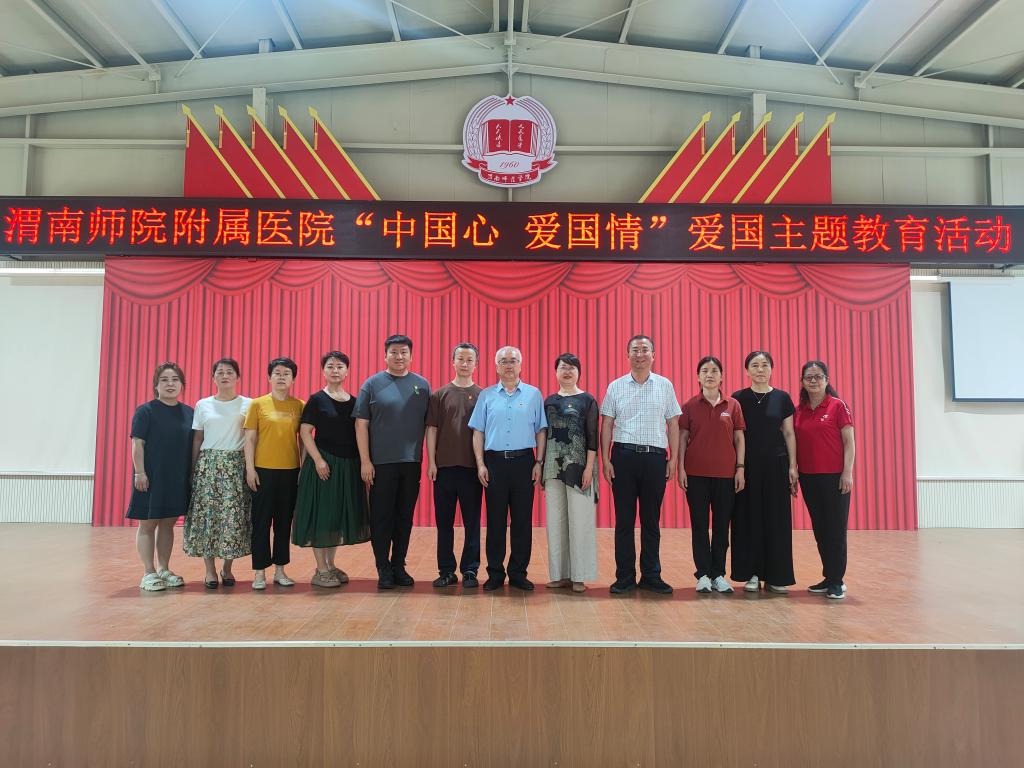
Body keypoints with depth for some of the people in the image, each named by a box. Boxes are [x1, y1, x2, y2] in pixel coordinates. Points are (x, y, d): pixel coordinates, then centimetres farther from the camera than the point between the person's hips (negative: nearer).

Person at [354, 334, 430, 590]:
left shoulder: (422, 385, 7)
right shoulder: (372, 384, 1)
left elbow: (430, 425, 8)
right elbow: (361, 424, -2)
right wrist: (365, 461, -7)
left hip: (411, 463, 2)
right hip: (381, 463, -2)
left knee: (405, 517, 9)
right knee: (381, 517, 3)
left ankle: (399, 566, 21)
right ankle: (383, 568, 14)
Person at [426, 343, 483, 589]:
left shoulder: (482, 396, 5)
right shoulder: (440, 395, 7)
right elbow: (432, 429, 5)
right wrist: (431, 462, -2)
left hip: (472, 467, -1)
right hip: (444, 466, 1)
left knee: (472, 522, 4)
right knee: (444, 522, 7)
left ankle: (470, 571, 14)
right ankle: (446, 571, 18)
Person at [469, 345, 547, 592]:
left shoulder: (534, 394, 6)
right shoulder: (486, 395, 7)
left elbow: (540, 431, 6)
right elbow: (478, 432, 5)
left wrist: (539, 463, -1)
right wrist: (481, 464, -2)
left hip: (523, 461, 0)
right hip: (494, 461, 0)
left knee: (522, 520, 4)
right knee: (495, 520, 4)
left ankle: (518, 573, 15)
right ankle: (495, 574, 14)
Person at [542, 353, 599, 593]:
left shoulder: (587, 400, 1)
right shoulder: (549, 402, 12)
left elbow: (592, 436, -4)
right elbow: (543, 435, 13)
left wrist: (589, 468, -12)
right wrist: (540, 467, 7)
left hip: (578, 465, -4)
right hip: (553, 466, 4)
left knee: (579, 521, -1)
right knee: (556, 521, 6)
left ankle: (579, 576, 7)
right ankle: (560, 574, 15)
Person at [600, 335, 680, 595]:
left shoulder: (665, 386, 8)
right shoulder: (616, 387, 6)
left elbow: (673, 424, 8)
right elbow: (607, 425, 5)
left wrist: (673, 459, 1)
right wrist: (605, 460, -2)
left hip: (655, 457, 1)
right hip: (624, 456, 0)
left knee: (651, 520, 7)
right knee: (624, 519, 4)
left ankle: (651, 576, 17)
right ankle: (625, 577, 13)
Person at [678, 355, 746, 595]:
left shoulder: (733, 405, 4)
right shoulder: (690, 406, 2)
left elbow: (739, 438, 6)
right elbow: (682, 438, 3)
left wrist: (740, 468, 0)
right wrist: (680, 468, -3)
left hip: (725, 473, 1)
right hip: (696, 473, -1)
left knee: (722, 525, 6)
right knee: (699, 524, 3)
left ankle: (719, 574, 16)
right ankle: (703, 574, 12)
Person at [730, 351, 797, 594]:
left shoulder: (782, 398, 4)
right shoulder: (738, 398, 2)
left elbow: (789, 434, 6)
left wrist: (793, 466, -1)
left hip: (776, 464, 1)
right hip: (747, 465, -1)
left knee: (776, 519, 3)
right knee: (749, 518, 3)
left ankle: (775, 576, 12)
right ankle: (751, 574, 12)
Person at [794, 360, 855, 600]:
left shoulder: (838, 406, -4)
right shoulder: (798, 411, 9)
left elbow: (849, 442, -6)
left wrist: (848, 473, -13)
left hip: (834, 476, -5)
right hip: (808, 477, 5)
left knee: (836, 528, 0)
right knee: (819, 528, 10)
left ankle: (837, 581, 9)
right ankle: (829, 578, 21)